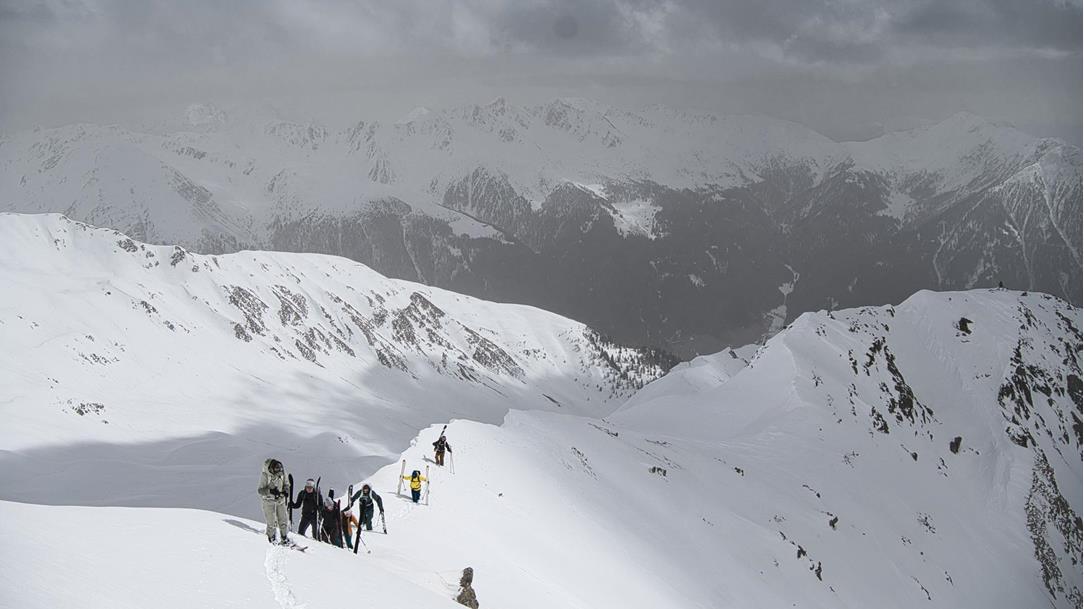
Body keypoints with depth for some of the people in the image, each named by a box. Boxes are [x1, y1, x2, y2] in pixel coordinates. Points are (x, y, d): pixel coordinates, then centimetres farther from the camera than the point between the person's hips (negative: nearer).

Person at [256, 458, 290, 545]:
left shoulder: (282, 473, -9)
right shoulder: (265, 475, -22)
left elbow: (285, 484, 7)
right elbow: (260, 490, -20)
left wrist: (286, 491, -14)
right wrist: (270, 491, -35)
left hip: (280, 499, 4)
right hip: (269, 501, -4)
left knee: (283, 520, 5)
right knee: (271, 523, -4)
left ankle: (284, 539, 19)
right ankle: (271, 539, 17)